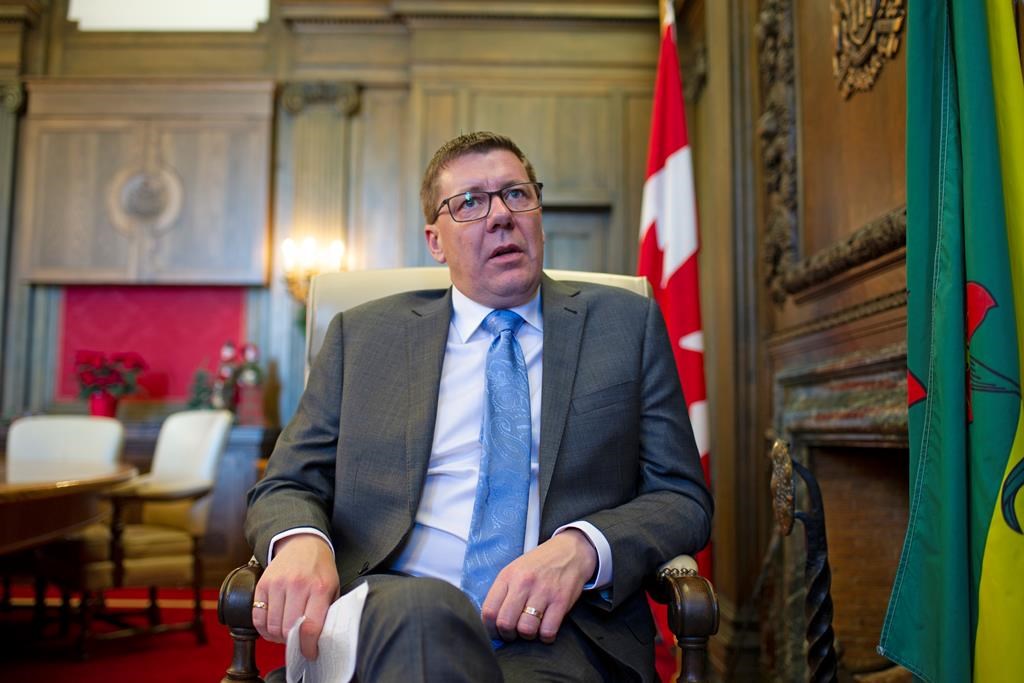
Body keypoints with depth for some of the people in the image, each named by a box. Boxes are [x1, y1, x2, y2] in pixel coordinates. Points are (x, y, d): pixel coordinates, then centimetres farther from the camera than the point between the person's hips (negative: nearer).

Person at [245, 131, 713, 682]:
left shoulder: (627, 323, 11)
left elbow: (683, 498, 7)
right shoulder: (362, 335, 13)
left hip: (561, 633, 1)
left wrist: (581, 549, -14)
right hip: (389, 620, 1)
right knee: (419, 608, -35)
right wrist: (300, 541, -14)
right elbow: (285, 486, 12)